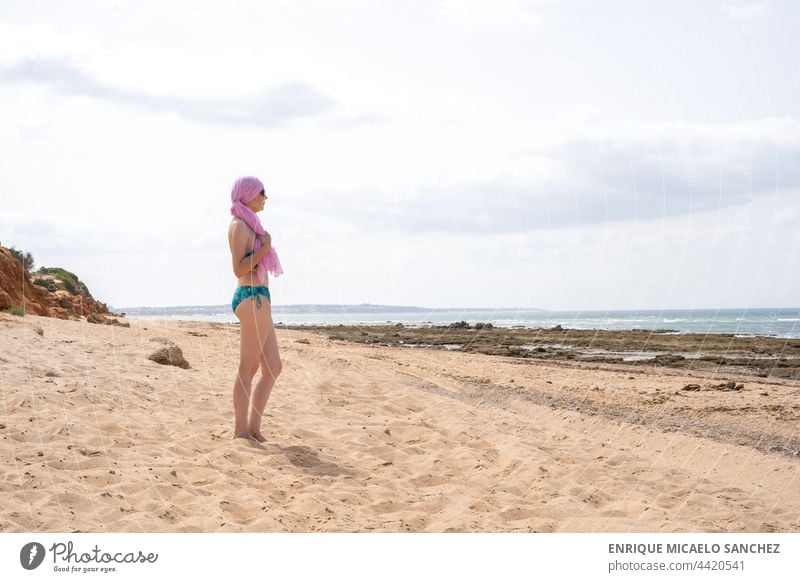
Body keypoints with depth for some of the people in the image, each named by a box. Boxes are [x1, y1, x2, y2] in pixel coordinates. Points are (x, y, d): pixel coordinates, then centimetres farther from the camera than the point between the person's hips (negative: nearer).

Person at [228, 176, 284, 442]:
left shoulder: (249, 225, 21)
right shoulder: (239, 225, -8)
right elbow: (239, 269, -16)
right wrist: (264, 248, -16)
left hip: (258, 300, 10)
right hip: (252, 299, -10)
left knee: (273, 368, 10)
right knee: (248, 368, -5)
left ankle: (253, 428, 11)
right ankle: (241, 430, 0)